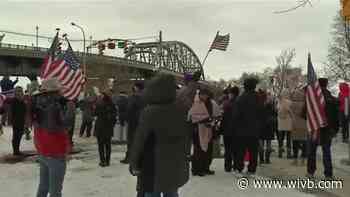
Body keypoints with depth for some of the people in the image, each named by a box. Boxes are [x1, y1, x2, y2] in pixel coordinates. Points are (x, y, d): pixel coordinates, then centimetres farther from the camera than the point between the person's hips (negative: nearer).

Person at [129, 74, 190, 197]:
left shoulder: (149, 112, -17)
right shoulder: (179, 111, -2)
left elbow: (139, 140, -13)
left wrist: (133, 163, -7)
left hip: (154, 166, -5)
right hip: (176, 165, 5)